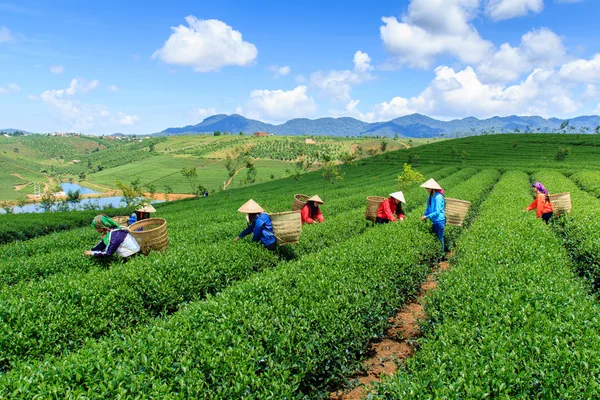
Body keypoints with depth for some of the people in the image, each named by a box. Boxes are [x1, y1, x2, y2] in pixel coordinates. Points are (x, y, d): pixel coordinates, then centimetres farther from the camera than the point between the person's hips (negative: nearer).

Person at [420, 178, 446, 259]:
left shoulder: (438, 197, -21)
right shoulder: (430, 197, 4)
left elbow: (437, 212, -23)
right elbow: (428, 208, 15)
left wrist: (427, 216, -18)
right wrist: (424, 215, -2)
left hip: (439, 221, -9)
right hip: (434, 221, 9)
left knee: (439, 239, 3)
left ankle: (440, 257, 14)